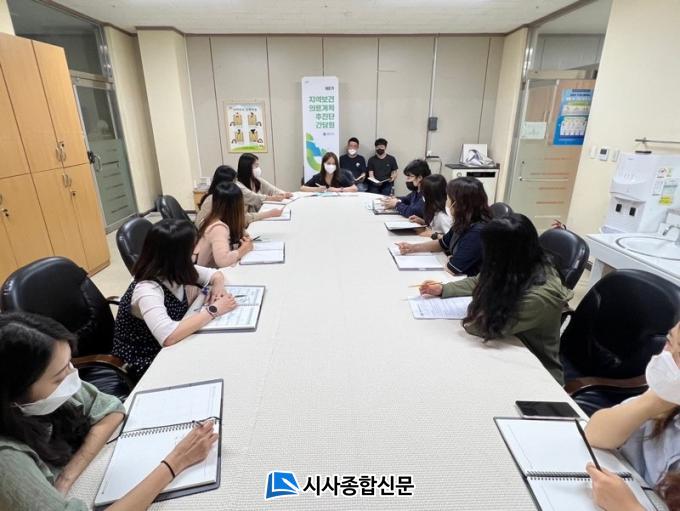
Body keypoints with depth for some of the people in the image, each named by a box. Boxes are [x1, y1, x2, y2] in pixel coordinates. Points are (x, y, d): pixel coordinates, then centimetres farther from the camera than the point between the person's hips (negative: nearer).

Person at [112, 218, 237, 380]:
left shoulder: (175, 271, -8)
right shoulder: (147, 290, -30)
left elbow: (216, 274, 6)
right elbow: (168, 336, -45)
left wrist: (218, 285, -17)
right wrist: (213, 310, -36)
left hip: (168, 351, 7)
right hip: (144, 364, -7)